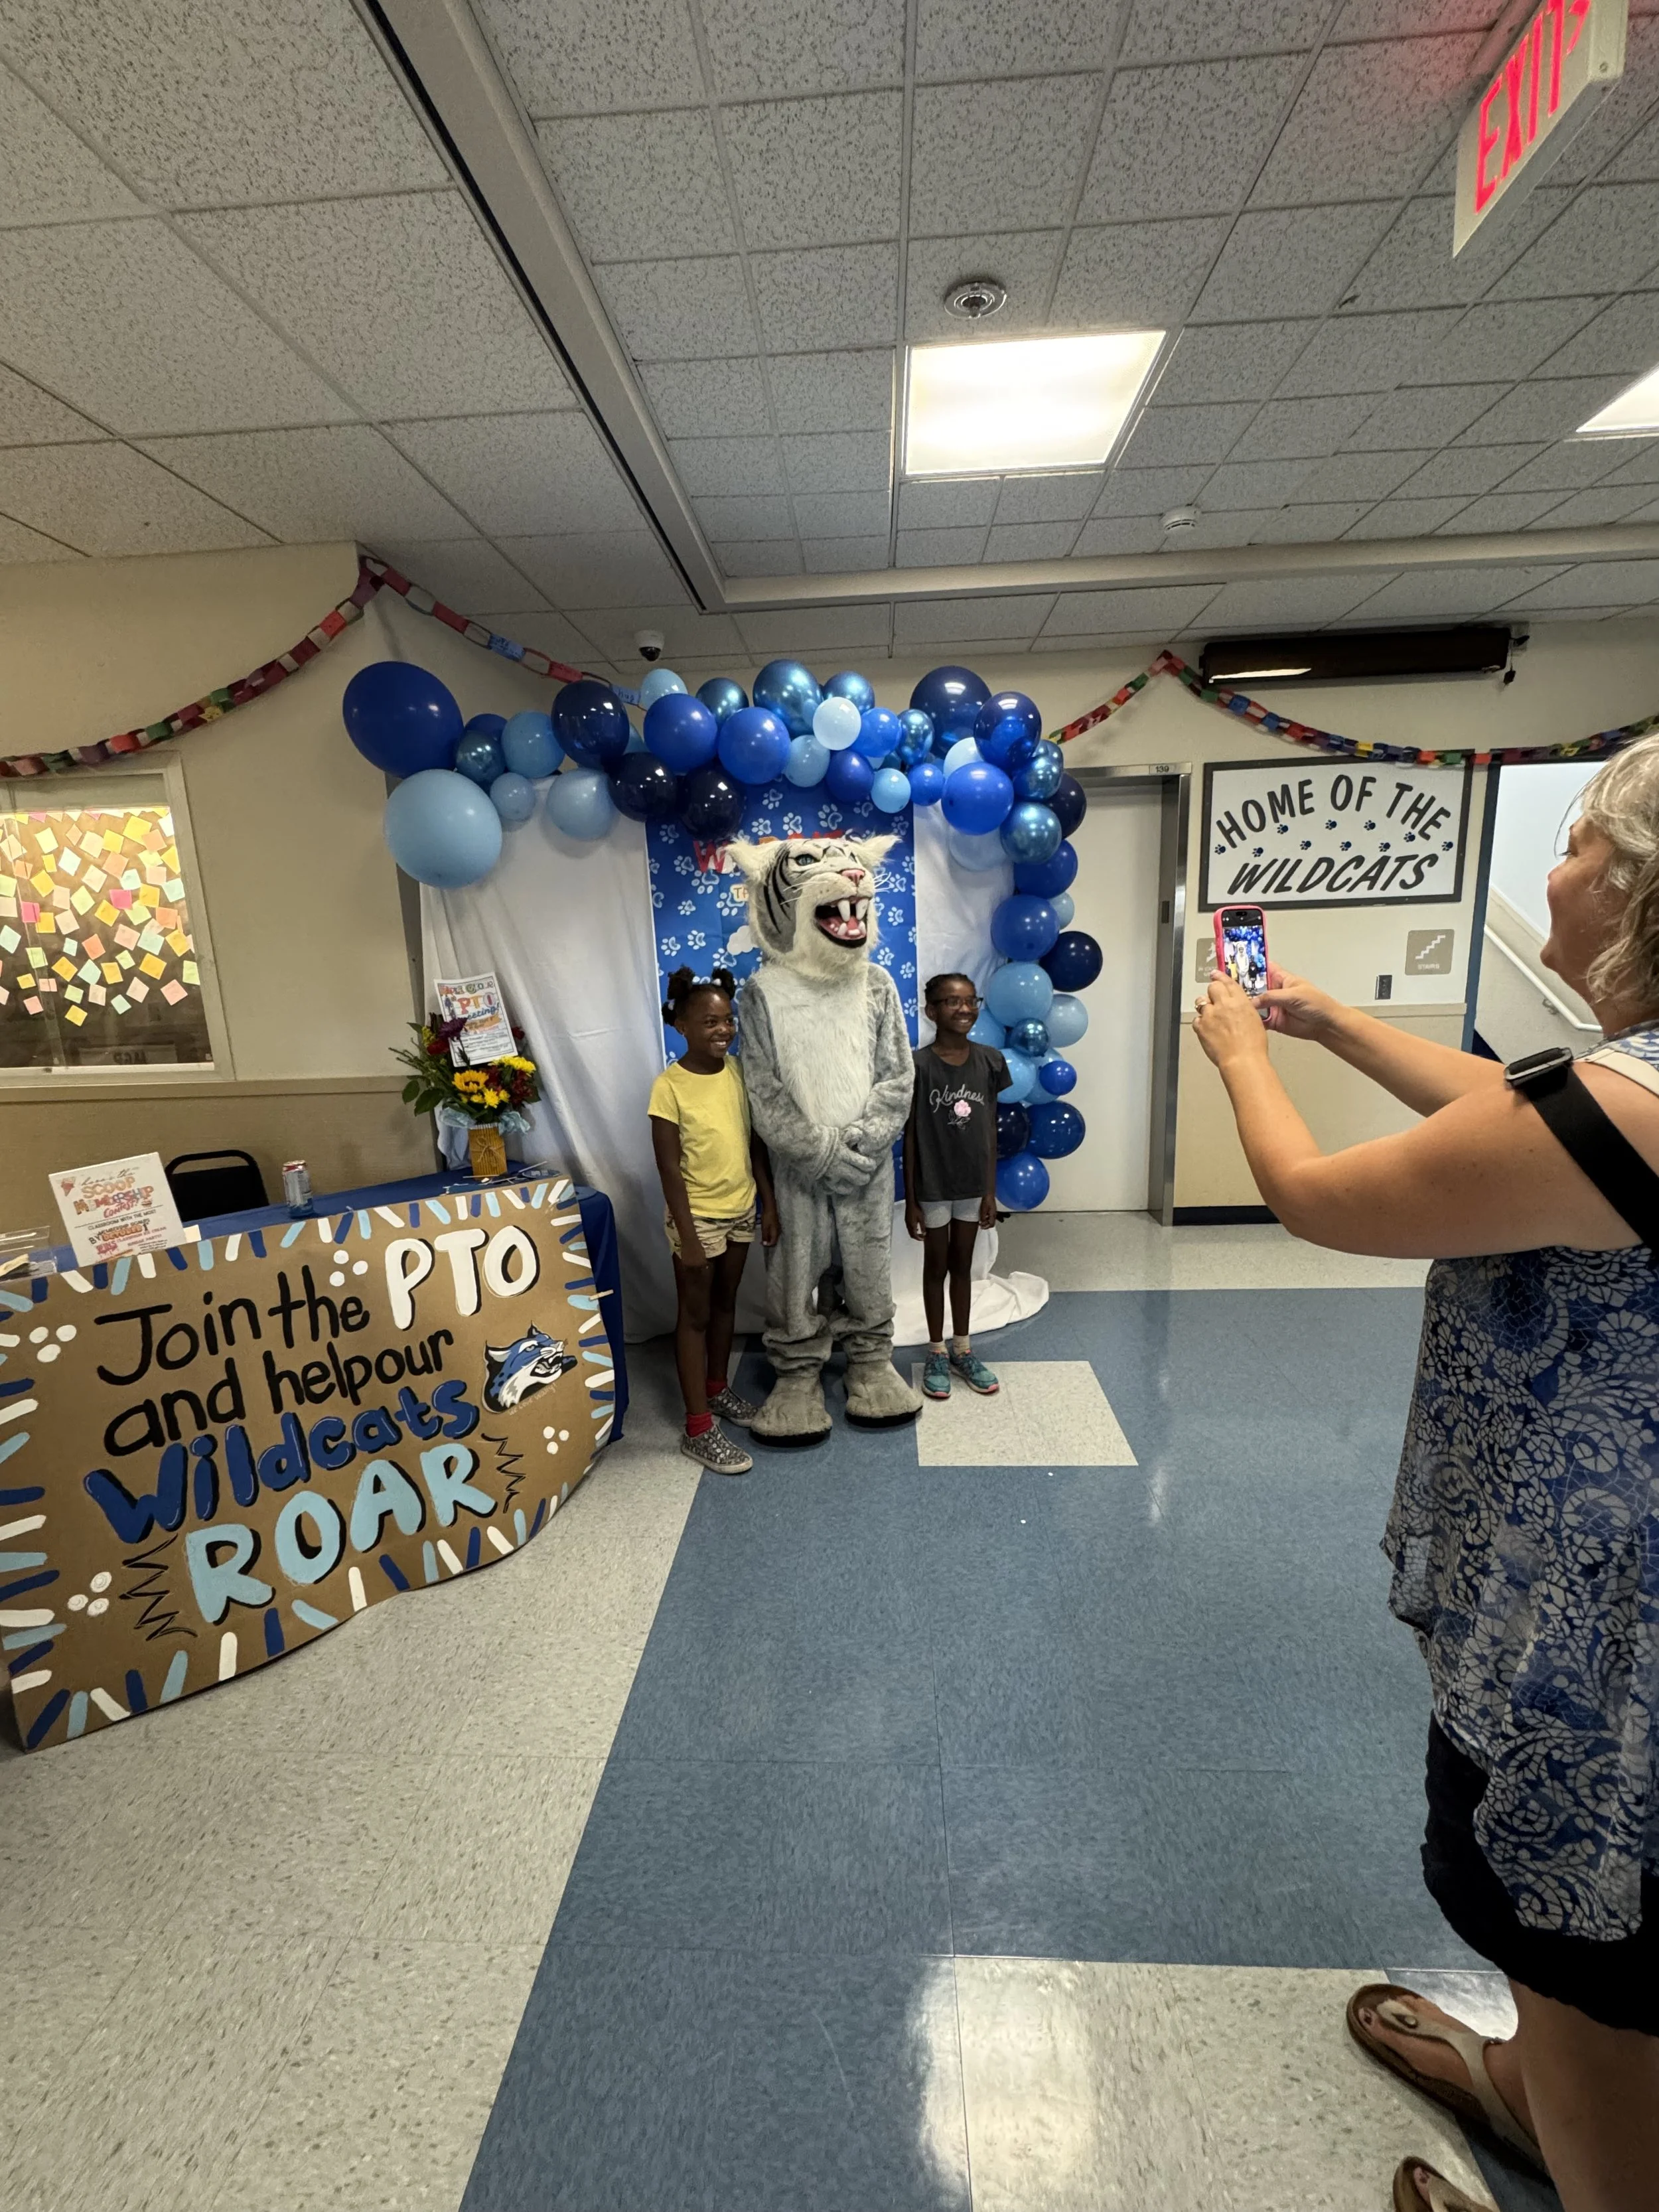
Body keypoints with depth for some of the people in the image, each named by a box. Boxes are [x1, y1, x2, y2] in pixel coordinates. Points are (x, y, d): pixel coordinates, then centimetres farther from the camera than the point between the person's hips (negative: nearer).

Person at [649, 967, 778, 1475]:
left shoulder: (738, 1071, -1)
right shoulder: (669, 1087, -17)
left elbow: (756, 1142, 6)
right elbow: (669, 1168, -17)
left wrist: (769, 1203, 6)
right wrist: (687, 1235, -18)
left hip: (741, 1210, 6)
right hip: (698, 1217, -6)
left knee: (726, 1303, 20)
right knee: (695, 1314, 5)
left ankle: (717, 1388, 41)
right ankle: (698, 1429, 15)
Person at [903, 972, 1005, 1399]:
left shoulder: (990, 1060, -3)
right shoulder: (918, 1064, -14)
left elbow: (991, 1130, 2)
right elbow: (910, 1135, -9)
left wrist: (991, 1191, 2)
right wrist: (910, 1200, -8)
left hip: (973, 1184, 3)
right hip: (933, 1186, -3)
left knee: (963, 1265, 17)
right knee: (936, 1266, 12)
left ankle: (963, 1349, 33)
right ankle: (936, 1352, 28)